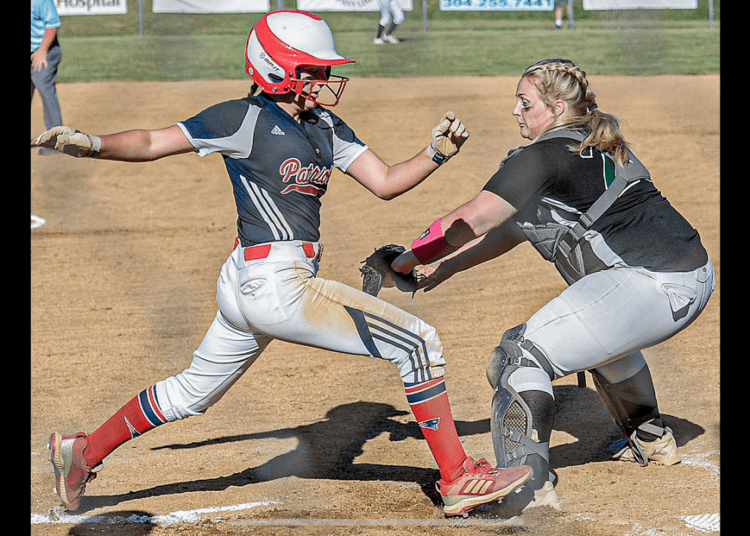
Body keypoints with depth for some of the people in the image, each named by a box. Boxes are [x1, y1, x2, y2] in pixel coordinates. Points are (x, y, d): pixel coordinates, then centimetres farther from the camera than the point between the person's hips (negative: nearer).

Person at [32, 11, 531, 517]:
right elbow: (152, 142, -8)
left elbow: (385, 182, 11)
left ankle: (83, 454, 38)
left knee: (195, 390, 25)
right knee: (418, 341, -8)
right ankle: (458, 479, -1)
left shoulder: (325, 127, 14)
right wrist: (92, 145, -24)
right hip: (277, 287, -10)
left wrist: (437, 153, -5)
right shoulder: (246, 119, -9)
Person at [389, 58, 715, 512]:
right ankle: (652, 440, 51)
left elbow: (474, 220, -15)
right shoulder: (600, 149, 22)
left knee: (524, 354, -12)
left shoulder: (542, 157, -7)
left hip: (651, 284, -10)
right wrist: (448, 266, 23)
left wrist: (409, 259, -3)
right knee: (603, 334, 39)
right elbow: (516, 228, 25)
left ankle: (529, 485, -22)